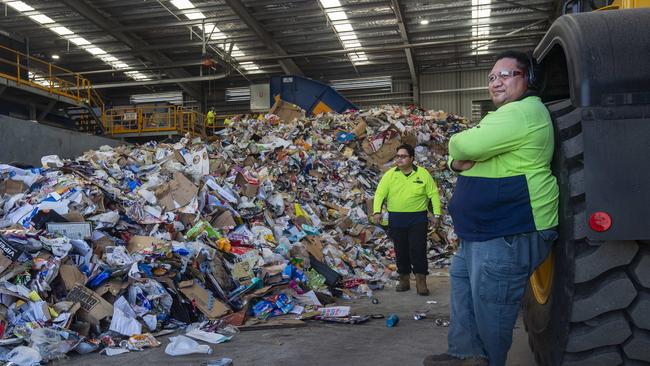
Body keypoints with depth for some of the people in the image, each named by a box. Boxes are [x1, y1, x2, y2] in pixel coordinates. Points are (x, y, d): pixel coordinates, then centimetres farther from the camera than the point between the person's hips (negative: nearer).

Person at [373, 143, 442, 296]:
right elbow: (380, 194, -1)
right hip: (396, 220, 2)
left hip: (418, 219, -2)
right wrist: (377, 211, -16)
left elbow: (433, 194, 3)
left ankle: (421, 282, 4)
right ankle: (404, 280, 21)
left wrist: (436, 214, -2)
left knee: (418, 250, -5)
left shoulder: (423, 174, 1)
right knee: (401, 251, 8)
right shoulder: (390, 175, 4)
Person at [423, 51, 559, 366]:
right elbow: (464, 150, 20)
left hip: (512, 235, -12)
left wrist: (458, 146, -3)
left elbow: (469, 145, -28)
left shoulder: (525, 111, -17)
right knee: (461, 275, 18)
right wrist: (457, 162, -5)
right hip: (483, 230, 12)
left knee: (489, 304, -3)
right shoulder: (507, 114, 20)